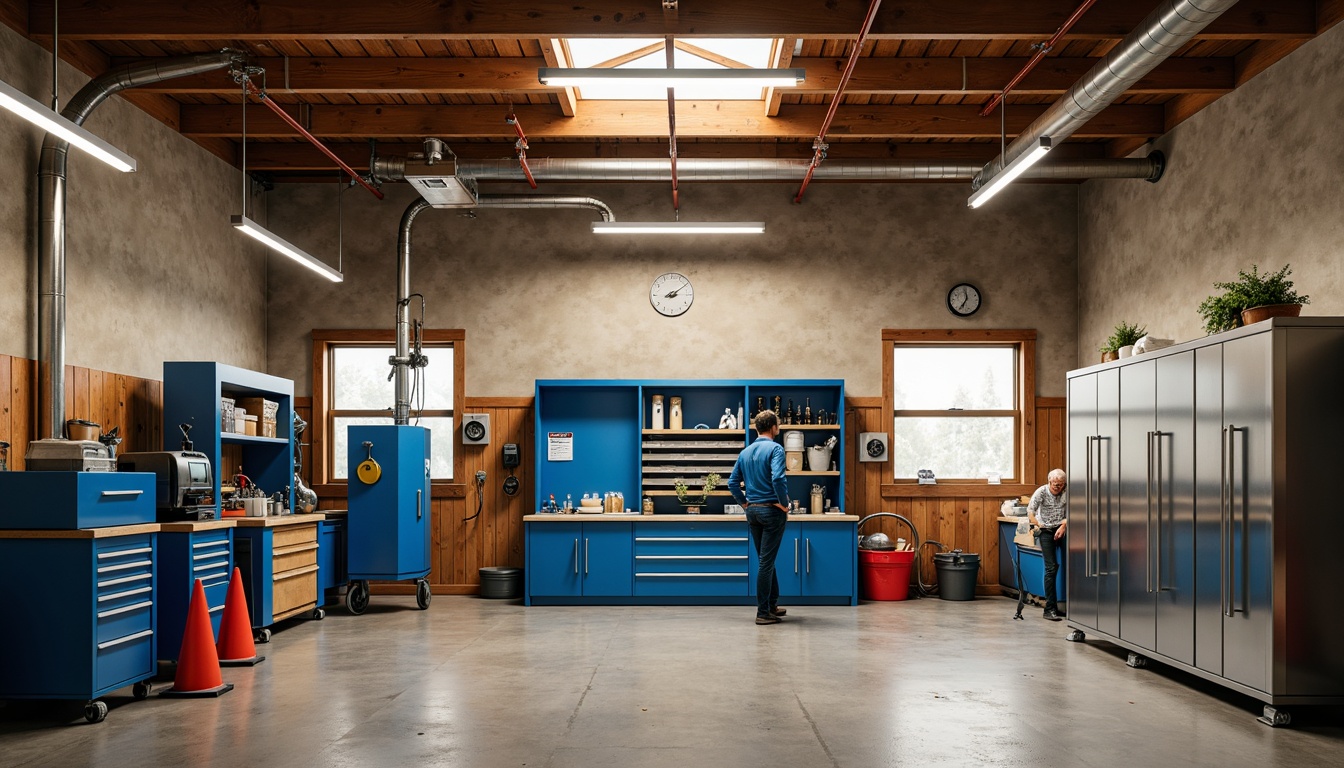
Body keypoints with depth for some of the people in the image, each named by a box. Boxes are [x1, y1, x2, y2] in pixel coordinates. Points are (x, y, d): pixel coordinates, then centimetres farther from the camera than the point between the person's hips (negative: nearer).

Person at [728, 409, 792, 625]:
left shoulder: (745, 452, 10)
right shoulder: (775, 448, -12)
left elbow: (732, 482, 10)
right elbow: (778, 478, -25)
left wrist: (745, 503, 14)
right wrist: (784, 504, -14)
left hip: (752, 511, 7)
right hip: (772, 510, -7)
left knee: (766, 560, 18)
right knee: (766, 562, -4)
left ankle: (773, 605, 26)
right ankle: (763, 612, -1)